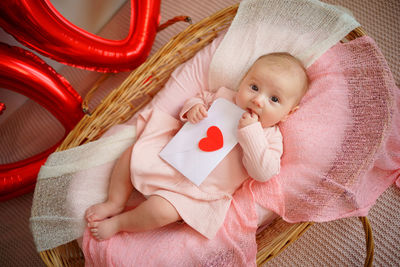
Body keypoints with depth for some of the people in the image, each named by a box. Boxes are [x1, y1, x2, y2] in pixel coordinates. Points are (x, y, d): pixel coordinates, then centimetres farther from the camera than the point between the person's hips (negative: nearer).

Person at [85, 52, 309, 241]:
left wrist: (250, 132, -30)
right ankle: (115, 203, 18)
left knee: (160, 210, -23)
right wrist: (193, 108, -9)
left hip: (197, 188, -5)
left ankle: (117, 224, 6)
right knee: (131, 155, 0)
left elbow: (264, 173, -23)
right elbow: (201, 97, 16)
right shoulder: (226, 97, 1)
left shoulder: (270, 137, -11)